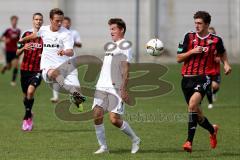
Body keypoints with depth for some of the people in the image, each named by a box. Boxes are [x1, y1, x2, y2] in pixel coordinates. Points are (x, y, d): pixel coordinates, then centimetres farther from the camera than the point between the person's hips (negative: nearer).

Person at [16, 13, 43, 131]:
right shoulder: (26, 34, 5)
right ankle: (29, 116, 36)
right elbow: (17, 53, 4)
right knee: (26, 95, 12)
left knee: (30, 91, -25)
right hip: (25, 69, 3)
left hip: (38, 70, -3)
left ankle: (27, 117, -12)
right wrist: (23, 48, -17)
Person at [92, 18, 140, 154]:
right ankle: (103, 147, 3)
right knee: (97, 116, -5)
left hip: (116, 89, -8)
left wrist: (123, 89, -19)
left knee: (115, 119, -10)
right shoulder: (110, 46, 21)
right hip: (102, 87, 8)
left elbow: (125, 70, -13)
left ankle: (135, 140, 11)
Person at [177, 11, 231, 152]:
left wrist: (226, 64, 7)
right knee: (196, 113, 10)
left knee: (193, 103, -29)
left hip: (203, 77, -4)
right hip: (187, 78, 4)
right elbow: (179, 58, 5)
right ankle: (212, 129, 42)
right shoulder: (189, 37, 5)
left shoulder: (215, 40, 2)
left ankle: (190, 141, -28)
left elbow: (222, 52, 24)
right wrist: (191, 51, -11)